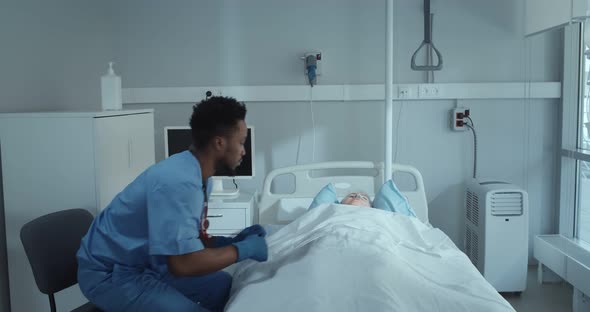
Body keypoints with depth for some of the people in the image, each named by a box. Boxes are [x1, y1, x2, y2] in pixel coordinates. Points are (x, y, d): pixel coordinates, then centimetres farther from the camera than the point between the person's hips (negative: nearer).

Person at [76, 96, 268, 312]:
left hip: (147, 264, 9)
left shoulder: (199, 176, 0)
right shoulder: (178, 182, -30)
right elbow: (183, 263, -32)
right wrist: (243, 249, -21)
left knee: (223, 286, 10)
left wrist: (232, 241, -4)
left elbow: (190, 239, 9)